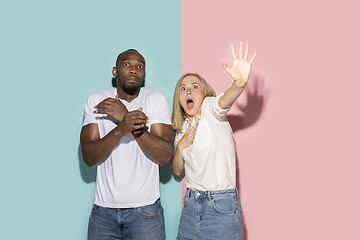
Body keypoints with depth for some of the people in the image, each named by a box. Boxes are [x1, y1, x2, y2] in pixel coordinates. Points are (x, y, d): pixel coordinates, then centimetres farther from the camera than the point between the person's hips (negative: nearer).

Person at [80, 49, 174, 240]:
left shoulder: (156, 100, -4)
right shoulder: (96, 101, 0)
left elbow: (165, 156, -13)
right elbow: (89, 157, -9)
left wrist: (127, 117, -19)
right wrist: (120, 130, -26)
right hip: (103, 208, 1)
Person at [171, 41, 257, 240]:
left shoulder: (210, 109, -5)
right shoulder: (182, 128, 12)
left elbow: (226, 99, -30)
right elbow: (177, 170, 15)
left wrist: (240, 83, -51)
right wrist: (180, 146, -4)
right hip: (191, 206, 6)